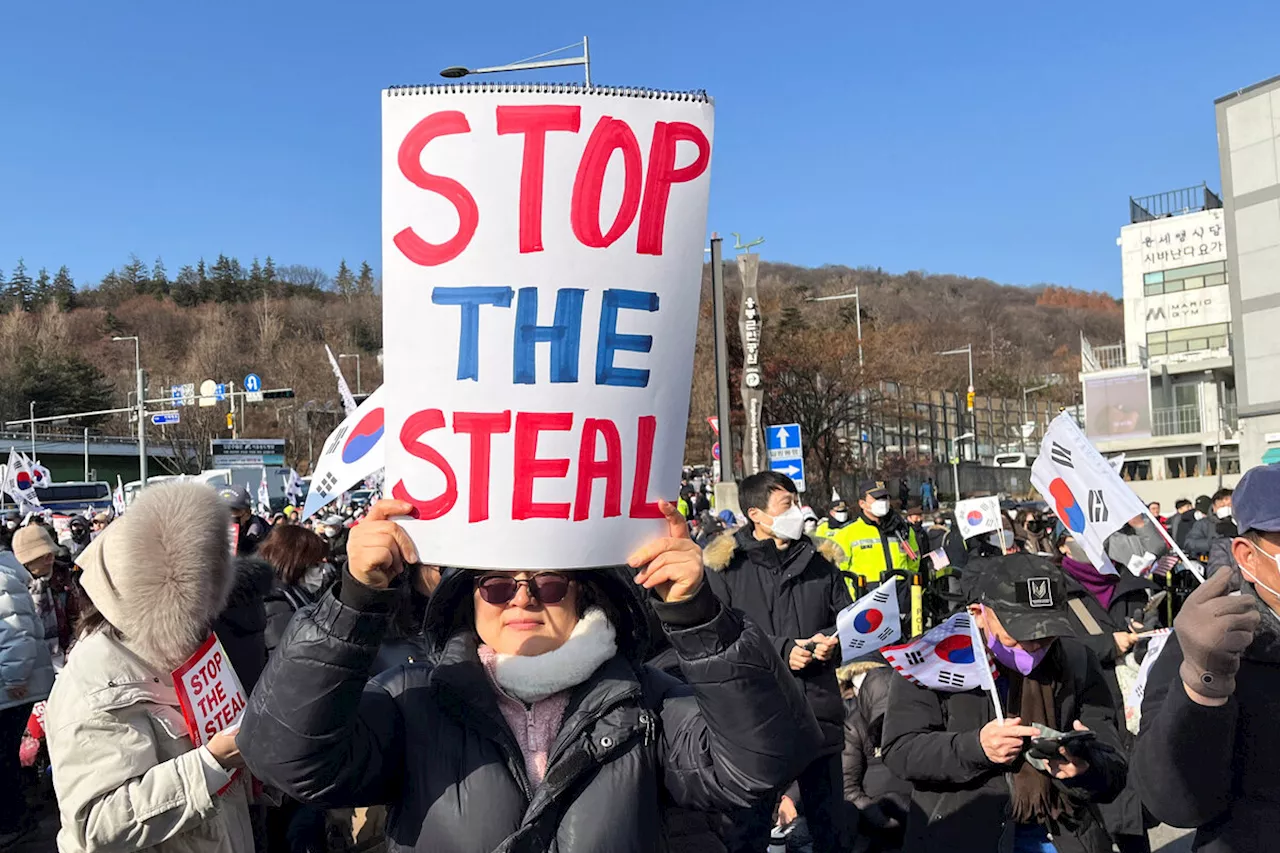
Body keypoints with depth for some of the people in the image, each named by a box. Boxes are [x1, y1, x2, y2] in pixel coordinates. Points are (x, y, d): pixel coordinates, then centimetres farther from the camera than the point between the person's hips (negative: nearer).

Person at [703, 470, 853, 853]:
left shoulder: (818, 561, 8)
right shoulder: (726, 567, -7)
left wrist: (832, 640, -7)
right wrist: (779, 651, -17)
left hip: (820, 709, 4)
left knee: (829, 821, 18)